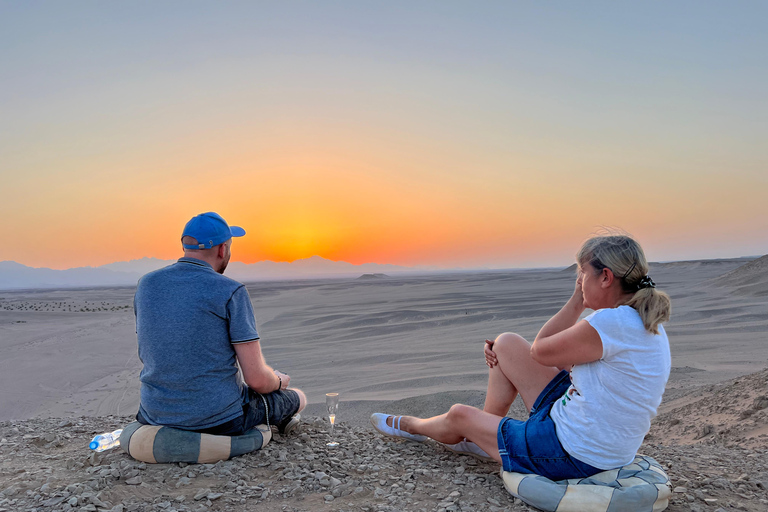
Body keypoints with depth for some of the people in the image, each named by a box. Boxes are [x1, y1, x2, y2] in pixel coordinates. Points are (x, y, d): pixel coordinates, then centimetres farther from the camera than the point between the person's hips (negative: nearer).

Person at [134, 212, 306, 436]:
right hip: (220, 420, -6)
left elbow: (148, 357, 12)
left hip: (156, 416, 6)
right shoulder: (231, 293, -17)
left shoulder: (146, 285, -1)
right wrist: (278, 382, 6)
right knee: (297, 397, 20)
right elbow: (256, 378, -18)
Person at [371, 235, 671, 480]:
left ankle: (411, 426, 47)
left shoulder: (610, 323, -28)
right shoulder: (646, 325, 4)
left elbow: (540, 350, -11)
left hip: (573, 457, -9)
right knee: (507, 344, 9)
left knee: (459, 415, 10)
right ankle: (479, 435, 28)